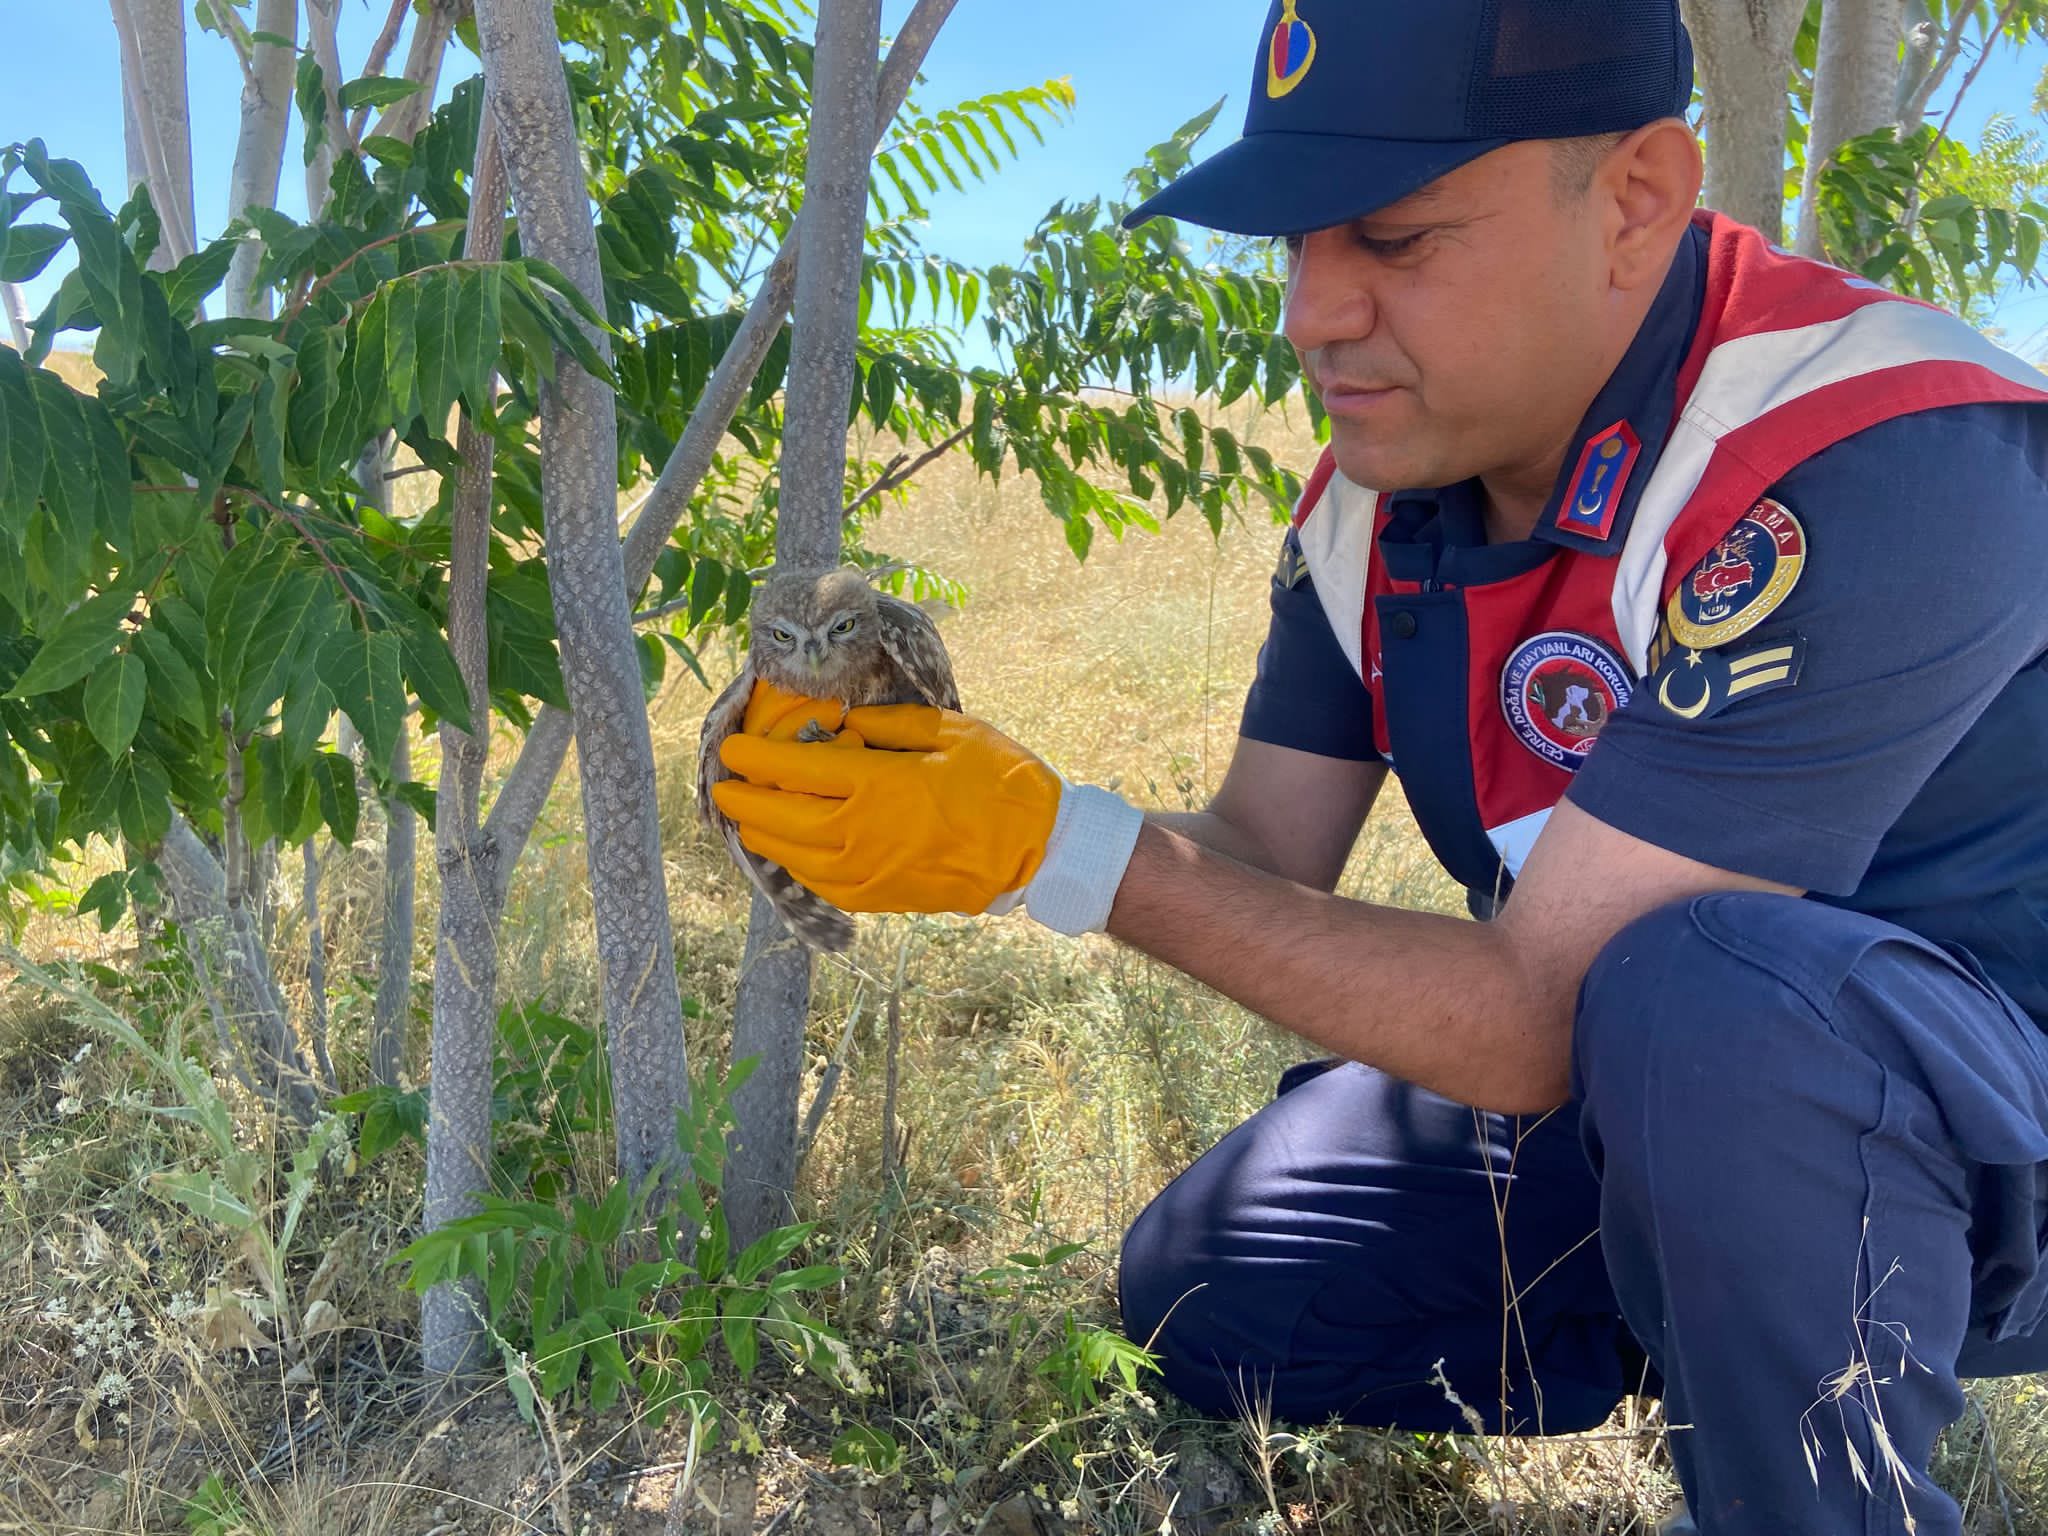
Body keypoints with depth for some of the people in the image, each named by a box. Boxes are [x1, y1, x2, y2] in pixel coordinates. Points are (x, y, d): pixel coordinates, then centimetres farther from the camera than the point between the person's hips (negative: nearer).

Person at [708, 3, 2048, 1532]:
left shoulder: (1876, 464, -30)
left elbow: (1536, 1022, -32)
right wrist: (960, 810, -20)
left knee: (1703, 994, -38)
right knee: (1208, 1294, 1)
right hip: (1607, 1085, 7)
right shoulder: (1375, 496, -5)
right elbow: (1264, 866, -3)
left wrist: (1048, 842, -31)